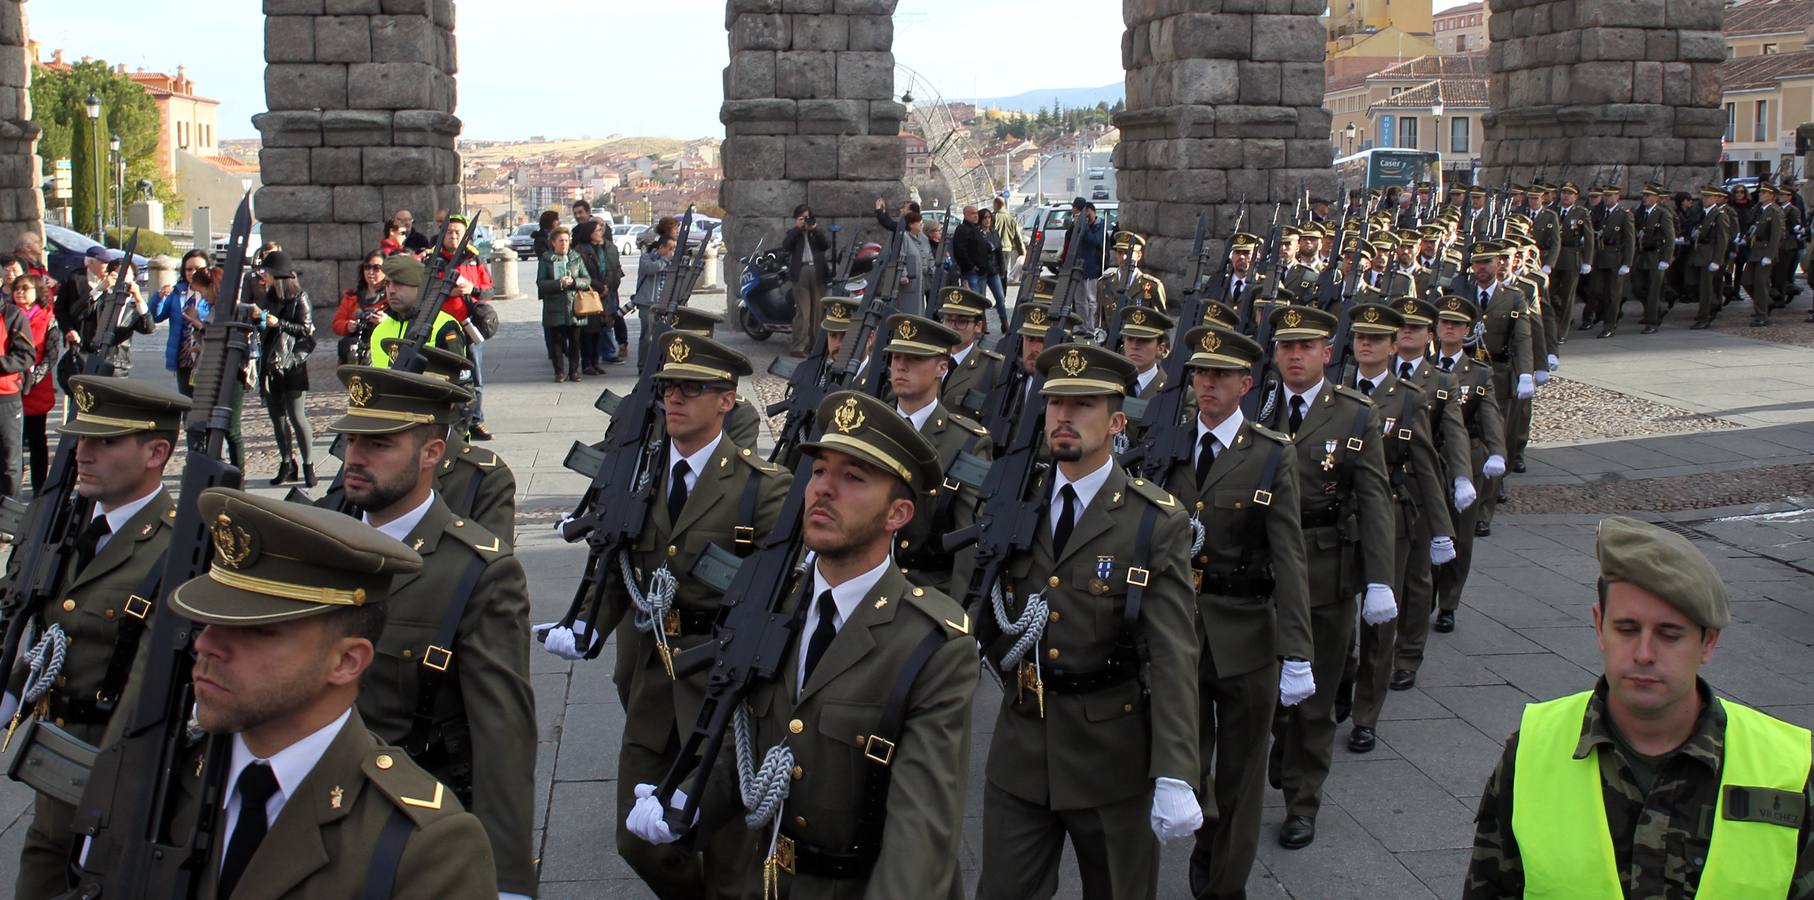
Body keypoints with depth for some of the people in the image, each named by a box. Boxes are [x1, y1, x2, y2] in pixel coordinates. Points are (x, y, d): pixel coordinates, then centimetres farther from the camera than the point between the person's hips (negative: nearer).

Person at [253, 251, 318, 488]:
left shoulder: (300, 297, -4)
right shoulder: (267, 297, 15)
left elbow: (307, 329, -9)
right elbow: (262, 330, 21)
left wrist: (279, 324, -16)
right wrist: (257, 318, 1)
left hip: (292, 364, -7)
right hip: (270, 365, 7)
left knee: (296, 416, -9)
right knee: (277, 416, 8)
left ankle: (308, 465, -3)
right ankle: (287, 464, 16)